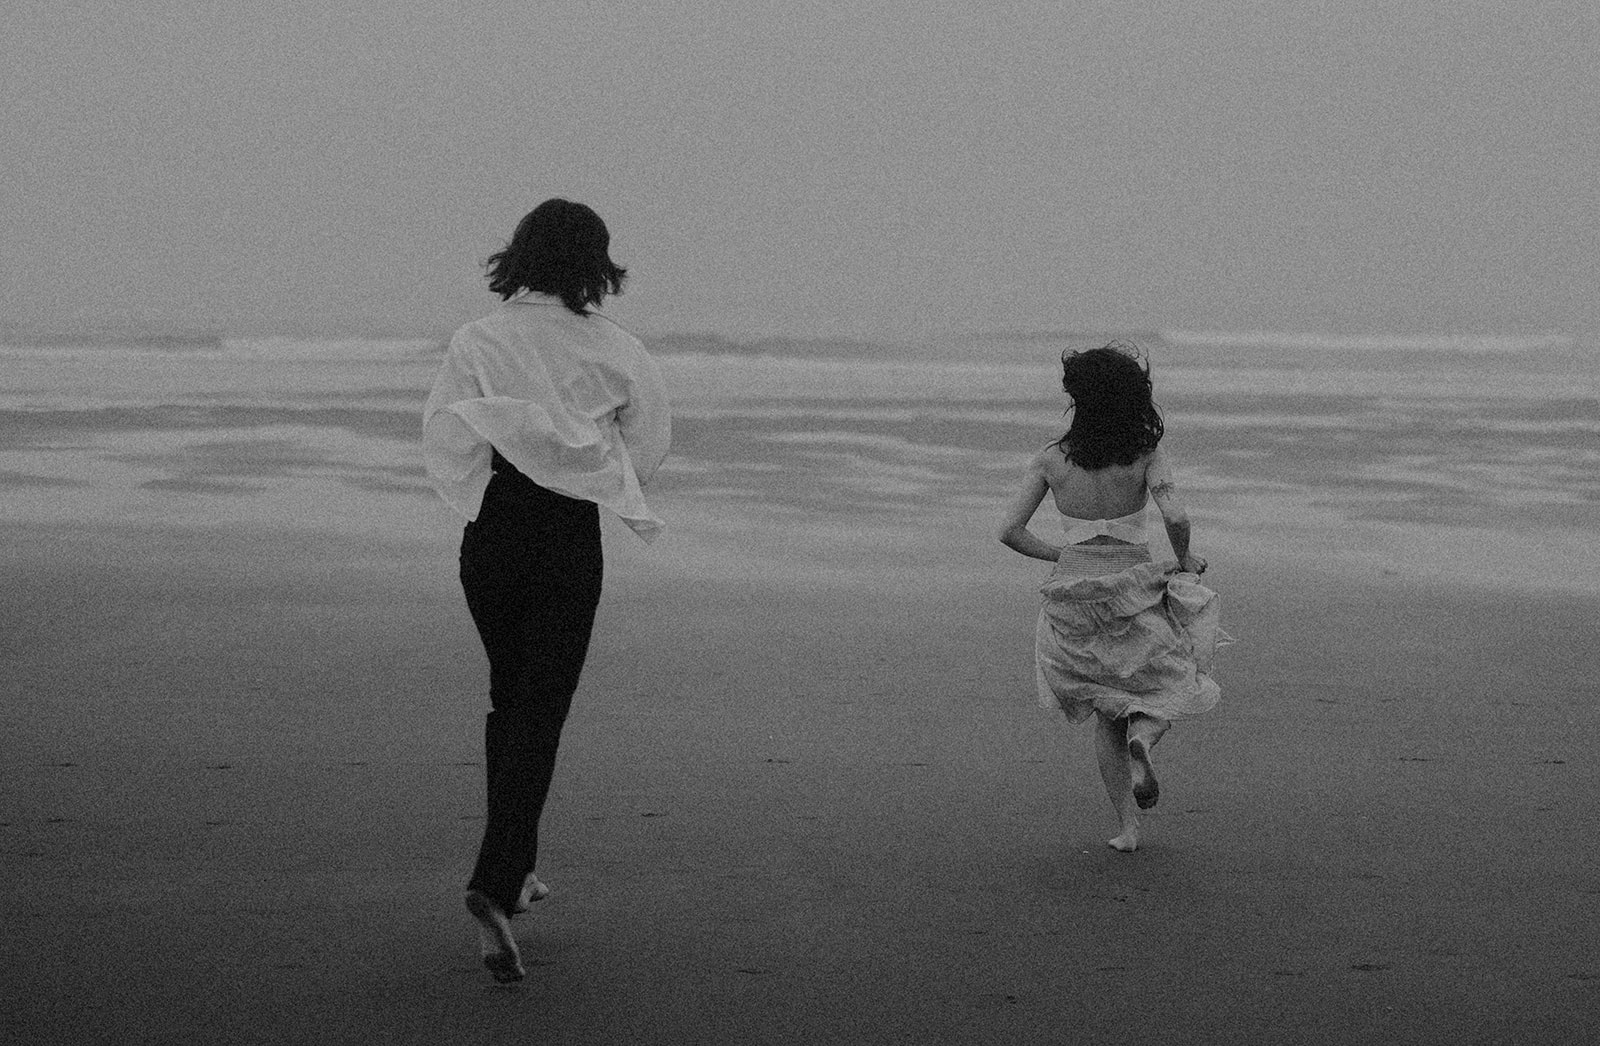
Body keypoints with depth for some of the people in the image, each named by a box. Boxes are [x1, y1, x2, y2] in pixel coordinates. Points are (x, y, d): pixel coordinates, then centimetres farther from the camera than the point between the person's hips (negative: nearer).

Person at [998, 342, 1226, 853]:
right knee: (1173, 682, 23)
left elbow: (1010, 531, -4)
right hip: (1134, 588, -2)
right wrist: (1183, 558, 0)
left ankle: (1128, 826, 12)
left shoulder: (1050, 460, -3)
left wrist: (1063, 556, 10)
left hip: (1072, 598, 3)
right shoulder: (1147, 454, -9)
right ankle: (1143, 736, -10)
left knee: (1106, 712, 19)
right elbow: (1176, 517, -21)